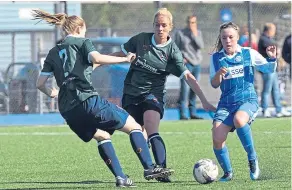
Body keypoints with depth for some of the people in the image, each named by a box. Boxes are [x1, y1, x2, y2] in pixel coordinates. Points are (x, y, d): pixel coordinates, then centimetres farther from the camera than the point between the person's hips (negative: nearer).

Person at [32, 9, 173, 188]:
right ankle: (149, 168, -7)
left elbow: (40, 83, 16)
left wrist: (51, 93, 37)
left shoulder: (53, 53, 20)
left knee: (102, 136, 23)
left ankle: (120, 177, 9)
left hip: (67, 110, 6)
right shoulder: (82, 43, 6)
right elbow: (97, 58, -16)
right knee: (134, 126, 4)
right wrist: (124, 59, -7)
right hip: (88, 100, -6)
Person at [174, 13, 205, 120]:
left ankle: (193, 113, 14)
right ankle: (183, 114, -14)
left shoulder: (198, 33, 12)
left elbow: (201, 46, -2)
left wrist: (194, 35, -8)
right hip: (186, 64, -5)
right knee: (185, 88, -13)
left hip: (197, 64, 5)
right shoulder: (180, 33, 1)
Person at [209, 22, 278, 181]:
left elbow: (269, 69, 10)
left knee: (239, 119, -38)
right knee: (217, 139, -17)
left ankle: (252, 158, -19)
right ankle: (228, 172, 8)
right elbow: (214, 84, 7)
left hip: (248, 99, -3)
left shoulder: (249, 54, 3)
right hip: (226, 103, 3)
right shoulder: (215, 58, 7)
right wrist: (219, 74, -14)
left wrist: (271, 58, -11)